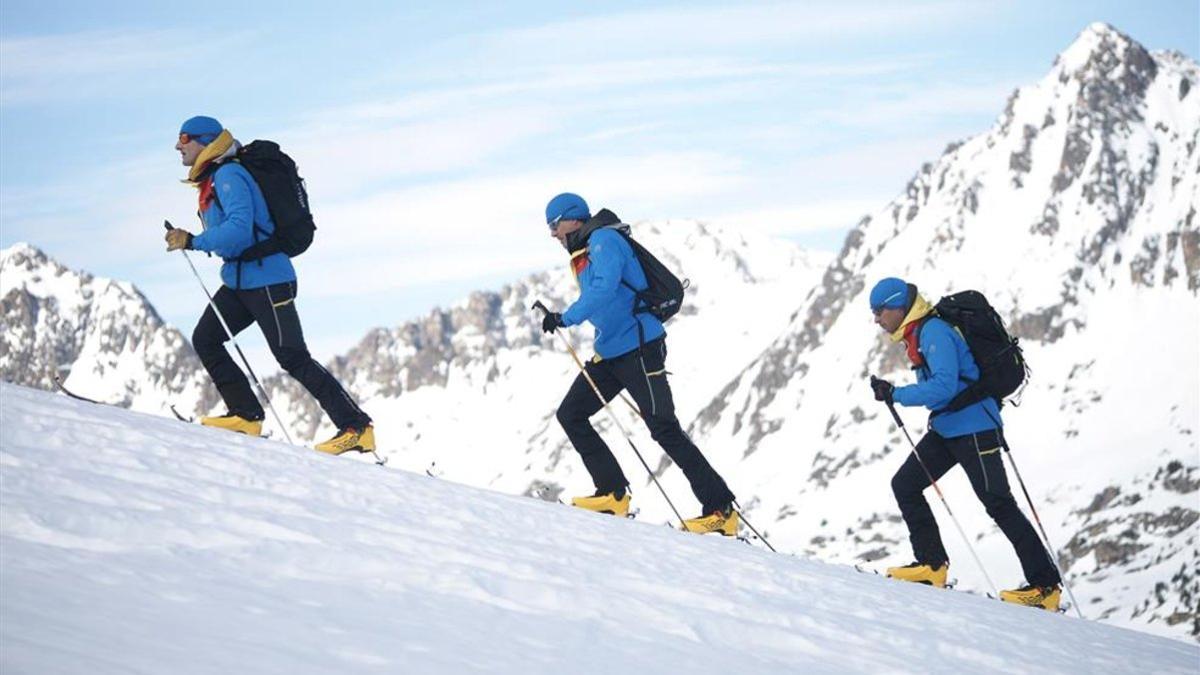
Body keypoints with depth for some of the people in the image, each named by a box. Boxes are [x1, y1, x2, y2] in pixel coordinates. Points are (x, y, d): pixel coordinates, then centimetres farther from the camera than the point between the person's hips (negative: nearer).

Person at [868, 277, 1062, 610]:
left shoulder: (933, 332, -17)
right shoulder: (918, 334, 14)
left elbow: (944, 386, -28)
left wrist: (896, 395, -25)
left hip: (973, 428, -10)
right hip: (947, 429, 10)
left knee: (998, 504, -9)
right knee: (904, 484, 5)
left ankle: (1045, 586, -5)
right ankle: (932, 565, 5)